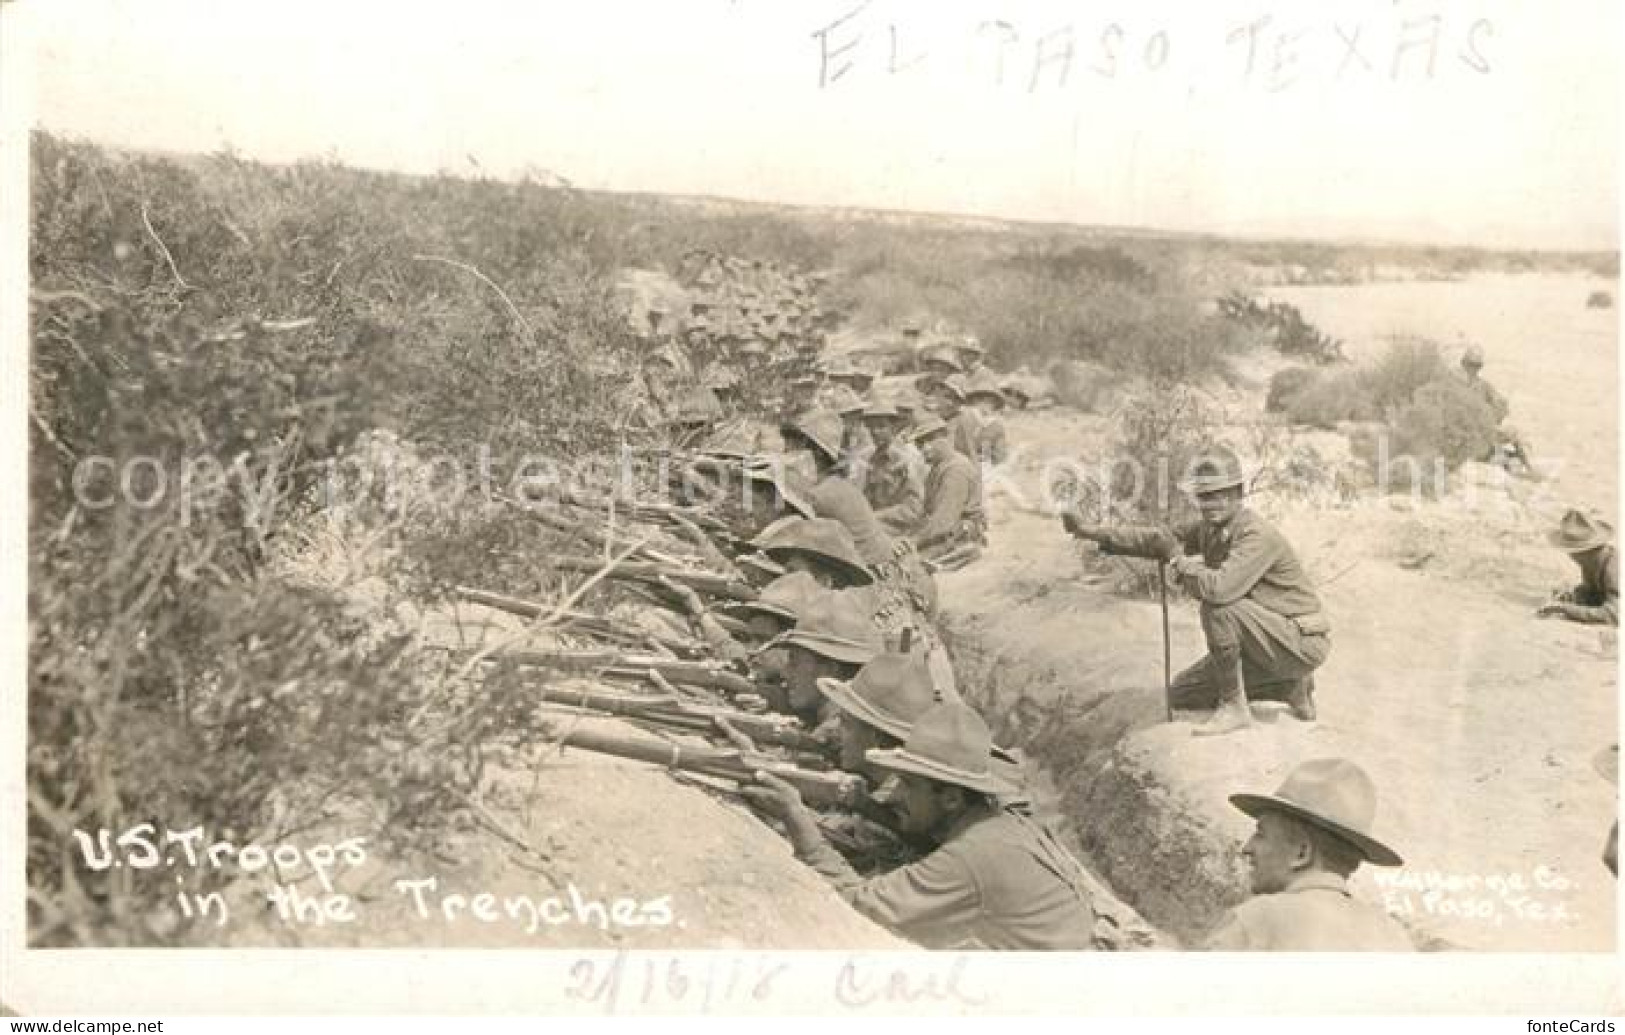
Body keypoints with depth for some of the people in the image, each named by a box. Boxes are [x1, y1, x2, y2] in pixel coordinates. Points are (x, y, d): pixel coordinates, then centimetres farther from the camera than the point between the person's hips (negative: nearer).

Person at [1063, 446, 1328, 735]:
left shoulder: (1258, 535, -26)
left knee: (1218, 606, -31)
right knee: (1179, 695, 11)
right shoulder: (1209, 529, 1)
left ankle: (1233, 708, -15)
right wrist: (1090, 531, -1)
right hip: (1269, 643, 9)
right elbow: (1159, 539, 7)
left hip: (1303, 642, -9)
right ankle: (1291, 686, 16)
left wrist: (1181, 562, -20)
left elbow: (1220, 587, -40)